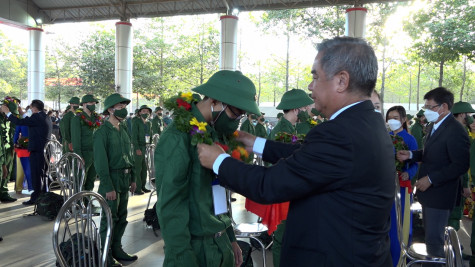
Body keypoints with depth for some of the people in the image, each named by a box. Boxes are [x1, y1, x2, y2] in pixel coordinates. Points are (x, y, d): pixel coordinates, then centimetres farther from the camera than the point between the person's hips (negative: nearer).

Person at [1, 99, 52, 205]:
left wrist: (7, 112, -3)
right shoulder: (46, 117, 14)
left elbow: (19, 122, -15)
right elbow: (30, 122, 25)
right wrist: (22, 114, 29)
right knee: (42, 175, 16)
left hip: (37, 151, -9)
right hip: (45, 150, 9)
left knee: (36, 175, -4)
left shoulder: (37, 117, -14)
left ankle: (36, 198, -1)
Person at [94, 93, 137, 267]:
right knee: (109, 219, 3)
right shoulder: (102, 132, -12)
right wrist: (108, 186, -17)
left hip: (125, 179, 7)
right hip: (111, 180, -7)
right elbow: (101, 162, -15)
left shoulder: (123, 130, 11)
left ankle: (116, 249, 28)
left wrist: (132, 178, 12)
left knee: (121, 218, 14)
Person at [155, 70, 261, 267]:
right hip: (193, 249, -8)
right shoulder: (177, 138, -19)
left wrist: (230, 238, 13)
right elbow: (170, 208, -20)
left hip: (221, 243, 8)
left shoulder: (215, 133, 6)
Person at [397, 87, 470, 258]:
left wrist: (431, 179, -22)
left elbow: (461, 165, -23)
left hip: (440, 195, -9)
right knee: (429, 233, 20)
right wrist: (410, 155, 1)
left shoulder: (455, 131, -20)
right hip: (428, 190, 9)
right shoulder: (434, 126, 10)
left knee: (433, 239, -1)